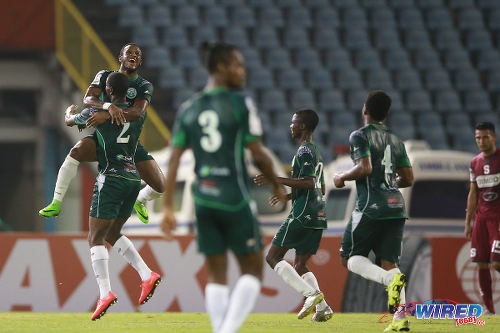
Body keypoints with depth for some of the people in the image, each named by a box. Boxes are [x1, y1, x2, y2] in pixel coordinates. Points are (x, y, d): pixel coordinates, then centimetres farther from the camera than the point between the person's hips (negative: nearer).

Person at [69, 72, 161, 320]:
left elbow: (70, 121, 16)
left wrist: (70, 112, 41)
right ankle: (147, 275, 5)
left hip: (111, 177, -6)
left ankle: (105, 292, -19)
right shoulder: (138, 114, 11)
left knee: (96, 238, -5)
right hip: (133, 177, 6)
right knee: (112, 234, 20)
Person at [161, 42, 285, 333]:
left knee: (217, 276, 11)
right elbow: (258, 155, -7)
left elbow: (174, 160, 4)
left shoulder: (188, 109, 8)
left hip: (204, 200, 5)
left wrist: (169, 208, 4)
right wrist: (277, 185, 9)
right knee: (253, 270, 6)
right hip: (236, 200, -5)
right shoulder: (241, 105, -7)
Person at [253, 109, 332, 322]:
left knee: (273, 257, -6)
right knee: (300, 265, 12)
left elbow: (309, 183, -22)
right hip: (318, 216, 10)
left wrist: (277, 180, -20)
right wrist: (288, 196, 34)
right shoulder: (316, 152, 21)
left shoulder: (304, 152, -9)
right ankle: (322, 308, -4)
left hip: (302, 214, -10)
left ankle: (311, 294, -20)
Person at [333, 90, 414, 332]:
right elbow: (408, 178, 17)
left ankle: (390, 279, -26)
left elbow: (364, 168, -17)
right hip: (396, 206, 6)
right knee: (388, 261, 5)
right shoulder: (395, 140, 17)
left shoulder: (360, 136, -3)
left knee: (350, 258, 3)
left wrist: (342, 178, 0)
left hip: (370, 206, -6)